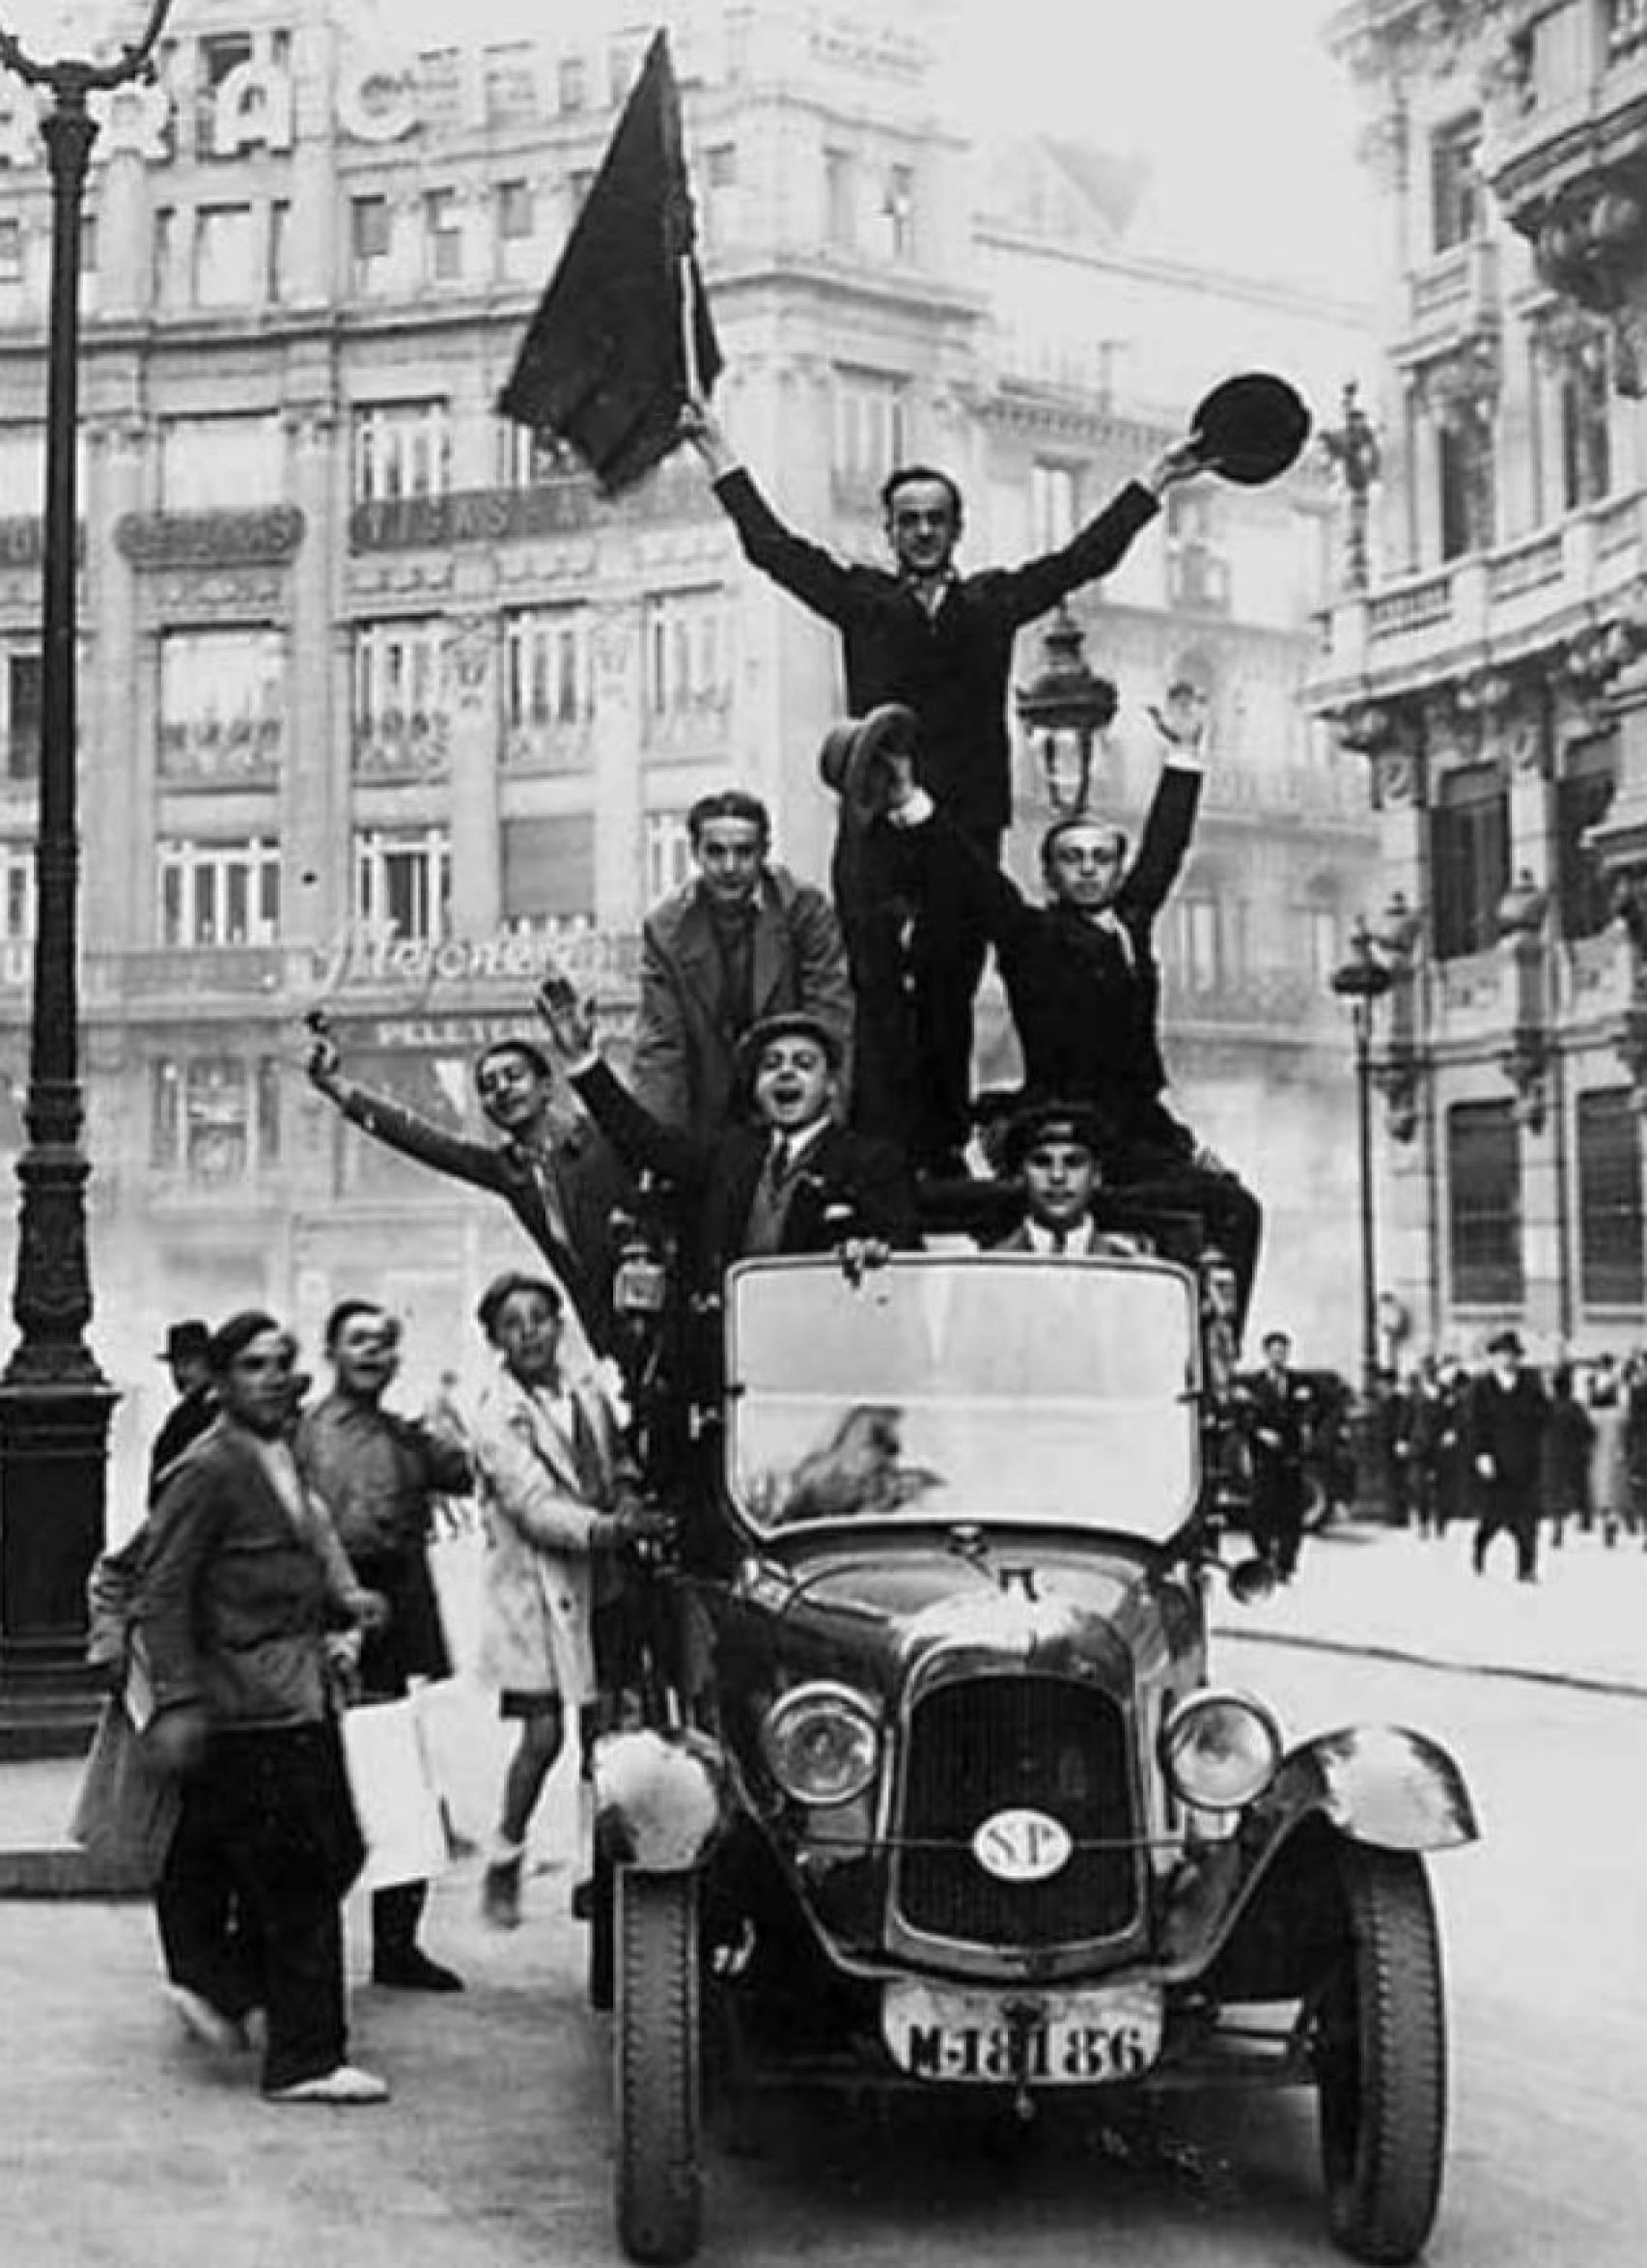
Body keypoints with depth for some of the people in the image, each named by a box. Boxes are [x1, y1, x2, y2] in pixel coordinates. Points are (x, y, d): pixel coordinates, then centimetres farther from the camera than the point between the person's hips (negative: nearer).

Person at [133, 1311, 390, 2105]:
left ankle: (219, 1983, 25)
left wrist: (341, 1603, 9)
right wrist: (176, 1703, -21)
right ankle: (306, 2060, 4)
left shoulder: (283, 1460, 16)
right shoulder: (206, 1471, -12)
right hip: (249, 1707, -9)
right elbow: (161, 1596, -15)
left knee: (333, 1855, 10)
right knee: (296, 1878, -5)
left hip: (302, 1699, 9)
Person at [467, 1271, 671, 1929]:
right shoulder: (497, 1417, -9)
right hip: (534, 1588, -5)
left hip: (594, 1584, 5)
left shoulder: (590, 1398, 10)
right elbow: (534, 1507, -18)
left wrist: (625, 1498, 2)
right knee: (543, 1733, -8)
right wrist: (610, 1527, -29)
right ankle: (504, 1865, 11)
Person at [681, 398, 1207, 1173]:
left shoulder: (994, 601, 15)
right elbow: (774, 547, 10)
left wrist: (1155, 479, 21)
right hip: (874, 828, -2)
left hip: (969, 827, 2)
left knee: (950, 1003, 4)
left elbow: (1085, 556, 19)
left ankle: (944, 1157, 9)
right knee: (879, 1000, -8)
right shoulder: (862, 599, 10)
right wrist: (720, 455, 10)